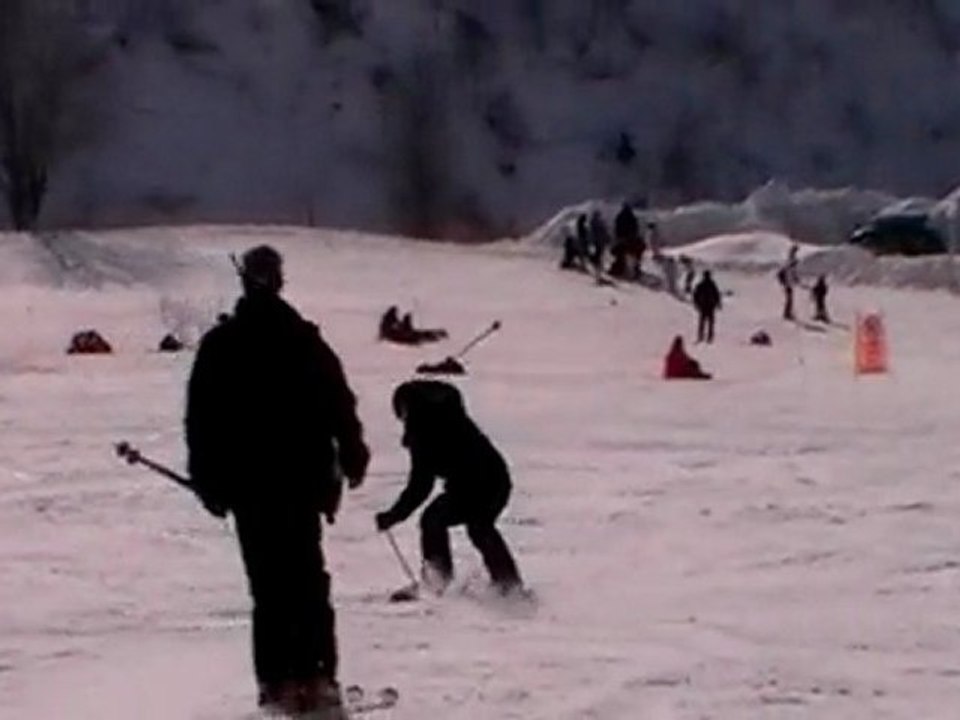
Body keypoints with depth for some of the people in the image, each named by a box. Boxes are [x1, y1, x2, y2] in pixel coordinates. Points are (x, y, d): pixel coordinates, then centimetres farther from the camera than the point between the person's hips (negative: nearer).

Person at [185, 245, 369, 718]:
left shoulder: (219, 347, -1)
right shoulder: (305, 342, -2)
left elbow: (201, 422, 1)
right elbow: (340, 406, 1)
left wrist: (209, 482, 7)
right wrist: (353, 459, 13)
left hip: (247, 485, 0)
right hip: (303, 481, 0)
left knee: (268, 585, 4)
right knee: (308, 581, 6)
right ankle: (316, 678, -4)